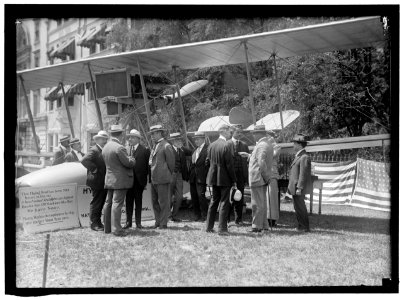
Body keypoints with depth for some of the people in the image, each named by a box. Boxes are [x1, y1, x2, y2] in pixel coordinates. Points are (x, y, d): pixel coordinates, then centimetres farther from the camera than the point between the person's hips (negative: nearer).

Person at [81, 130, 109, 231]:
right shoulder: (93, 150, -13)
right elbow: (84, 160, -28)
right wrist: (94, 169, -21)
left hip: (103, 182, 9)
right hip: (97, 181, -9)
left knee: (101, 203, 15)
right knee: (96, 203, -2)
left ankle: (98, 222, 25)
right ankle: (94, 223, 6)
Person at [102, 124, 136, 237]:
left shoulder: (105, 148, 9)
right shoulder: (119, 148, -17)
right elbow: (128, 163, -16)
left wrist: (129, 160, 18)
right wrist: (132, 160, 7)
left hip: (109, 179, 8)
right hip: (120, 180, -8)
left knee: (108, 203, 12)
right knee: (117, 203, -8)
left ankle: (107, 227, 20)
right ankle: (116, 229, -7)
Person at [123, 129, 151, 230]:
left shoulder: (145, 150, -3)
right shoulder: (127, 149, 11)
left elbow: (147, 165, -4)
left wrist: (145, 178, -8)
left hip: (139, 180, -4)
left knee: (138, 201, 5)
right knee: (128, 201, 8)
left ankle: (138, 222, 13)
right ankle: (128, 221, 16)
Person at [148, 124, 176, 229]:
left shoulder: (166, 146, -11)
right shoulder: (155, 146, 16)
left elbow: (171, 163, -9)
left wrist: (168, 175, 0)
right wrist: (151, 177, 16)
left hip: (162, 179, -9)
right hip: (154, 179, 9)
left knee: (163, 201, -1)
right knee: (154, 201, 14)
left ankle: (163, 223, 6)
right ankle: (158, 221, 24)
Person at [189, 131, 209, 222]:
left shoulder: (207, 149, -8)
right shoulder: (195, 150, 17)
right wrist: (189, 175, 12)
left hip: (201, 177, -8)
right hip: (193, 177, 8)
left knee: (201, 196, -8)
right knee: (194, 197, 9)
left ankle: (204, 216, 1)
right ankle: (197, 215, 17)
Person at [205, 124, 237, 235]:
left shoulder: (211, 145, 5)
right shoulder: (227, 145, -15)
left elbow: (207, 161, 9)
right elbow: (230, 165, -16)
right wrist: (234, 180, -10)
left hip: (213, 178, 7)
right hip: (224, 178, -6)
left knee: (213, 202, 17)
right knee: (224, 203, 1)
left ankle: (209, 227, 23)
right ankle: (222, 228, 2)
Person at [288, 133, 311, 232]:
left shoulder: (304, 157, -14)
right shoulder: (298, 156, 17)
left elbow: (303, 174, -19)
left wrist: (299, 188, -21)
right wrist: (291, 187, 19)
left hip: (298, 188, -10)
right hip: (295, 187, 10)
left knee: (300, 207, -5)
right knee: (298, 207, 13)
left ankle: (304, 227, 2)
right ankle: (301, 226, 20)